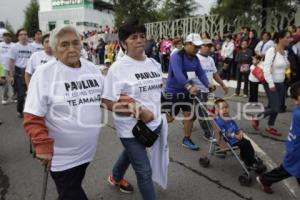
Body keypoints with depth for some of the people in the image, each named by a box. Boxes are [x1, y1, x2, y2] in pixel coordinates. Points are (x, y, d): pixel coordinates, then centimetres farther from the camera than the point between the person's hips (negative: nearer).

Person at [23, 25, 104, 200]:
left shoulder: (92, 68, 1)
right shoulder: (44, 74, -16)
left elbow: (103, 96, 15)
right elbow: (33, 118, -16)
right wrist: (43, 146, -21)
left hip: (86, 150, 5)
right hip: (62, 155, -5)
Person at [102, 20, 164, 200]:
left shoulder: (154, 64, 3)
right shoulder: (118, 68, -16)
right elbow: (108, 103, -17)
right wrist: (139, 112, -24)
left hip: (154, 124, 7)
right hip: (132, 128, -6)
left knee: (131, 154, 29)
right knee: (145, 172, 0)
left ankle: (116, 177, 58)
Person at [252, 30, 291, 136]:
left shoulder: (285, 52, 7)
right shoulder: (272, 50, -16)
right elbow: (266, 69, -21)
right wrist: (271, 84, -23)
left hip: (281, 84, 8)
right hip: (271, 84, -7)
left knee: (277, 108, 11)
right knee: (275, 109, -8)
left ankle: (270, 127, 27)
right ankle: (256, 117, 15)